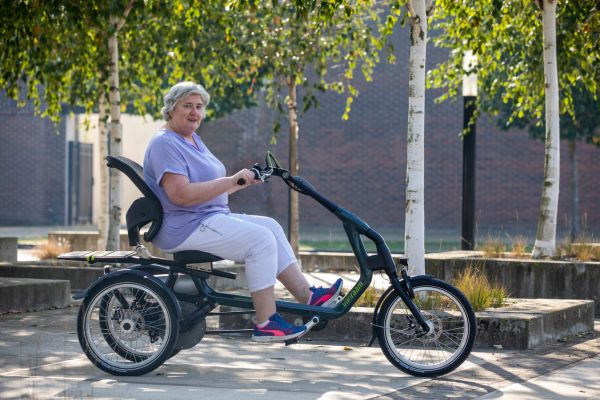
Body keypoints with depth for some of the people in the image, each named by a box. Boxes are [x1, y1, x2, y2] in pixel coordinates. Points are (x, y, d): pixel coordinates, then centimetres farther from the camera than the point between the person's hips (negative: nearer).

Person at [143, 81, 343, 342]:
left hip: (213, 217, 10)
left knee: (271, 227, 3)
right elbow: (181, 195, -26)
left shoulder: (193, 140, 18)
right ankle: (265, 324, -19)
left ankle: (308, 296, 5)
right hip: (186, 228, -10)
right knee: (261, 239, -20)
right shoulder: (165, 143, -14)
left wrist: (243, 182, 8)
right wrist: (231, 180, -25)